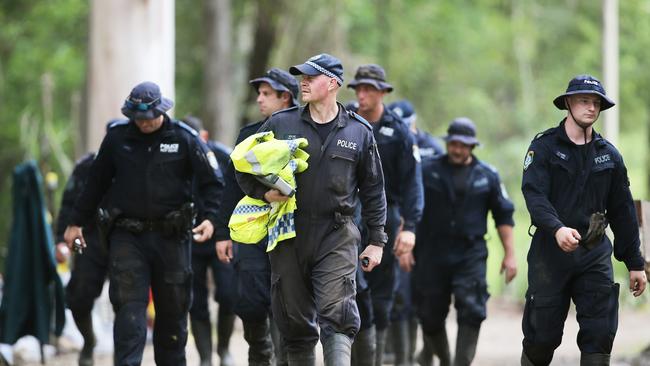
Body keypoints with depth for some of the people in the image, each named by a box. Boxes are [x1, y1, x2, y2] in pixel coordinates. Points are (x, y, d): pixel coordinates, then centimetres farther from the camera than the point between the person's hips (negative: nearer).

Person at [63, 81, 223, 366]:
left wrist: (210, 217, -15)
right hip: (127, 235, 0)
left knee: (173, 308, 9)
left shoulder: (184, 138, -1)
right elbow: (96, 182, 14)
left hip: (171, 236, 0)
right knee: (129, 305, -12)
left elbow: (211, 182, 1)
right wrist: (76, 222, 16)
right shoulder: (117, 137, 4)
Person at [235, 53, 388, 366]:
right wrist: (262, 192, -7)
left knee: (337, 316, -15)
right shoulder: (280, 124, 6)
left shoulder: (359, 132, 6)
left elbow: (373, 190, 11)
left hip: (337, 237, -2)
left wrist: (376, 241, 8)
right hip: (289, 237, 2)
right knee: (294, 321, 7)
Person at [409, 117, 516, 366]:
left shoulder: (487, 176, 6)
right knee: (431, 314, 7)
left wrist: (509, 254, 4)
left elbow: (503, 217, 9)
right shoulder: (427, 171, 2)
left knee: (471, 312, -13)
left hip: (471, 255, 0)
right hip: (432, 254, 0)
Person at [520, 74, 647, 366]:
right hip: (550, 251, -3)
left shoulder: (609, 155, 11)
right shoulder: (545, 146, -2)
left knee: (600, 333, -6)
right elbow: (533, 193, -16)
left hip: (595, 254, 3)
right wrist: (557, 228, -34)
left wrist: (634, 263, 13)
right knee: (543, 334, 2)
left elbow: (623, 211, 14)